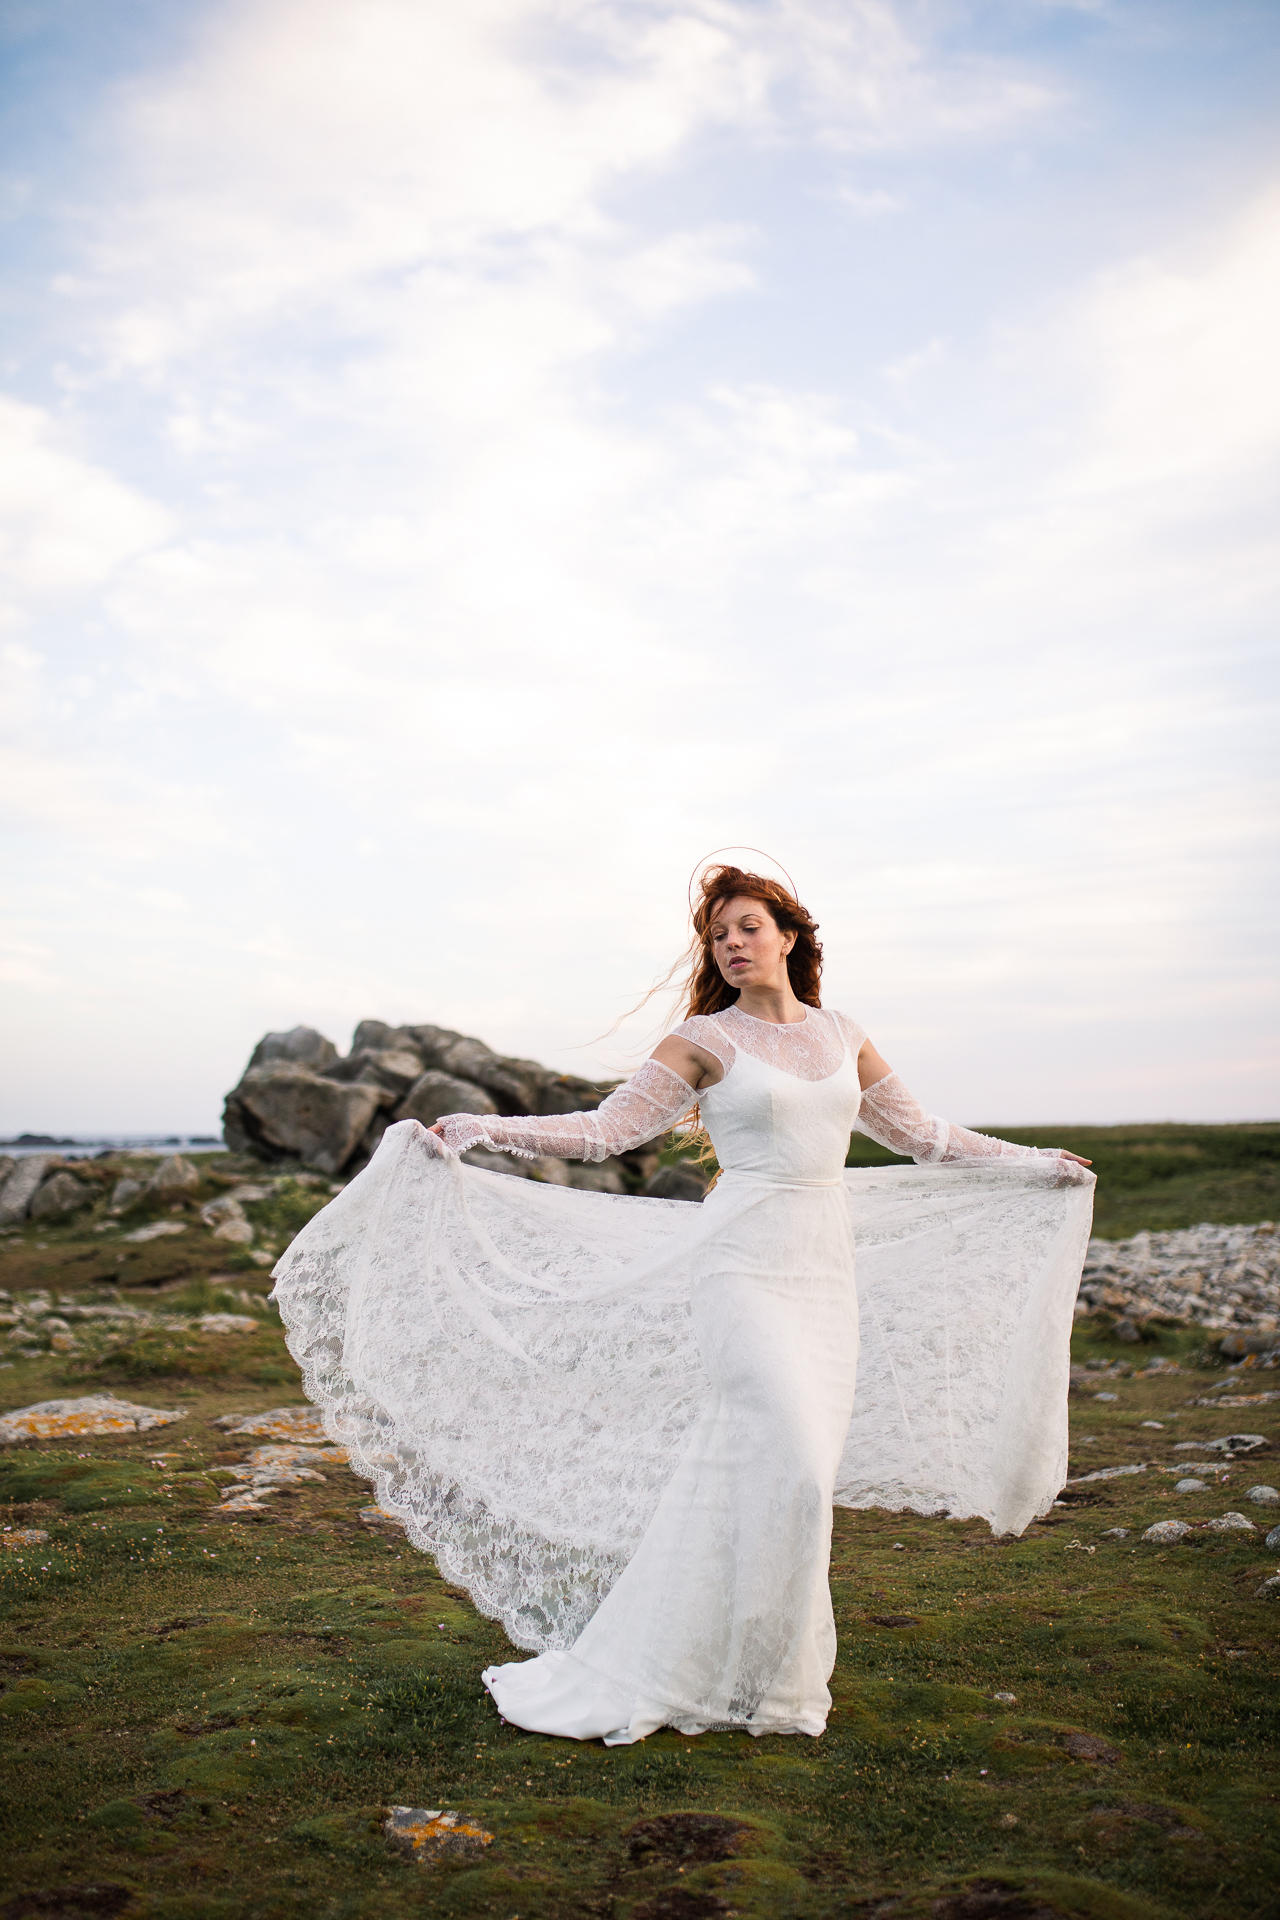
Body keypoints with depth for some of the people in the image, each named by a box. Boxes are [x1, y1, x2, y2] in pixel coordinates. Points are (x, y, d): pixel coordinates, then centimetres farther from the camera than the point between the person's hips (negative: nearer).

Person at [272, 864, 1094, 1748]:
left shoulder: (842, 1037, 12)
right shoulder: (704, 1040, -1)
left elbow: (923, 1135, 22)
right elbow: (606, 1128, -4)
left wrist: (1039, 1163, 27)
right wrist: (476, 1129, -11)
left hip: (828, 1274, 5)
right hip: (746, 1267, -5)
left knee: (795, 1475, 4)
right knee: (783, 1467, -13)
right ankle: (748, 1677, 2)